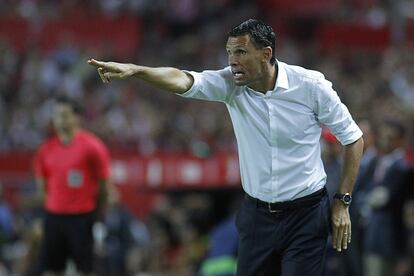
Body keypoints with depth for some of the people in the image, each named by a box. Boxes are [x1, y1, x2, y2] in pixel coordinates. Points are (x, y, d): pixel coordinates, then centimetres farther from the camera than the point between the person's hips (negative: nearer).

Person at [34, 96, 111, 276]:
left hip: (82, 216, -4)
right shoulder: (47, 148, 5)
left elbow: (103, 184, -4)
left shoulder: (91, 146, -8)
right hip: (54, 214, 4)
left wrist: (97, 213, -1)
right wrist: (50, 200, 11)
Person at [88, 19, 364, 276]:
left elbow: (353, 138, -3)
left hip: (305, 214, -3)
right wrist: (134, 70, -43)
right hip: (256, 213, 4)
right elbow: (183, 80, -24)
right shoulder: (230, 84, -7)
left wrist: (343, 202, -6)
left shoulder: (310, 85, -13)